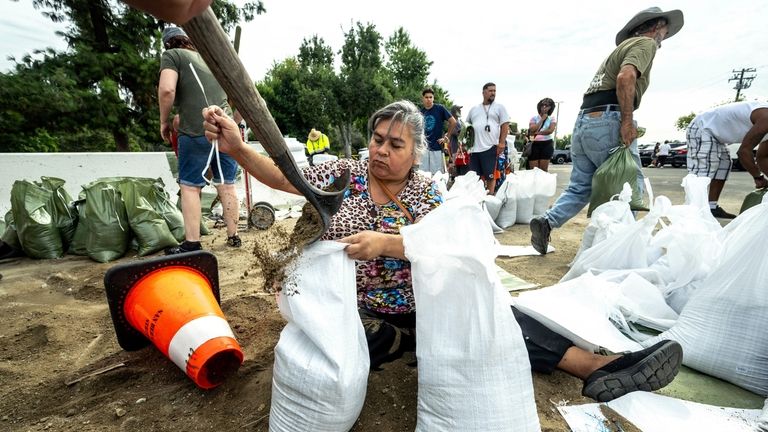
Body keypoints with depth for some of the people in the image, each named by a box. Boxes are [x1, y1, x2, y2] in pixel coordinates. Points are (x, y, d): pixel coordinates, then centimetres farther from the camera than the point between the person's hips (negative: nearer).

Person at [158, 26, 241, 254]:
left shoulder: (172, 55, 7)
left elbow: (166, 90, -10)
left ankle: (192, 243, 3)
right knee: (227, 186, 11)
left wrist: (164, 121, 3)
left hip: (196, 132, -5)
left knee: (190, 187, 2)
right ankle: (233, 236, 18)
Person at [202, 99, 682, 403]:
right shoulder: (345, 174, -1)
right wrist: (238, 148, -22)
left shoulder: (426, 191, -1)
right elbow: (284, 177, -6)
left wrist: (385, 242, -31)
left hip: (417, 306, 1)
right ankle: (413, 343, -19)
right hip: (351, 311, 0)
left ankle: (597, 366, -12)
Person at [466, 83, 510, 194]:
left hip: (490, 148, -3)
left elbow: (505, 125, 2)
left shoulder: (499, 107, 9)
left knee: (490, 176, -2)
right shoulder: (474, 109, 19)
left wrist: (502, 142, -9)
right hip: (474, 148, 4)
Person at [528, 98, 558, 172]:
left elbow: (550, 130, -9)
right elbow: (532, 130, -8)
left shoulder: (552, 119, 9)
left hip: (547, 144, 0)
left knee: (543, 170, 1)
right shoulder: (534, 118, 8)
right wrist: (542, 119, -4)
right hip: (535, 144, 0)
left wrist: (537, 133, -11)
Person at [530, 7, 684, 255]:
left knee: (580, 186, 10)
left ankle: (547, 221, -7)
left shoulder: (623, 46, 31)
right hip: (607, 121, -8)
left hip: (582, 122, 8)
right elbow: (625, 78, -17)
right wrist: (627, 121, -17)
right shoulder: (645, 43, 4)